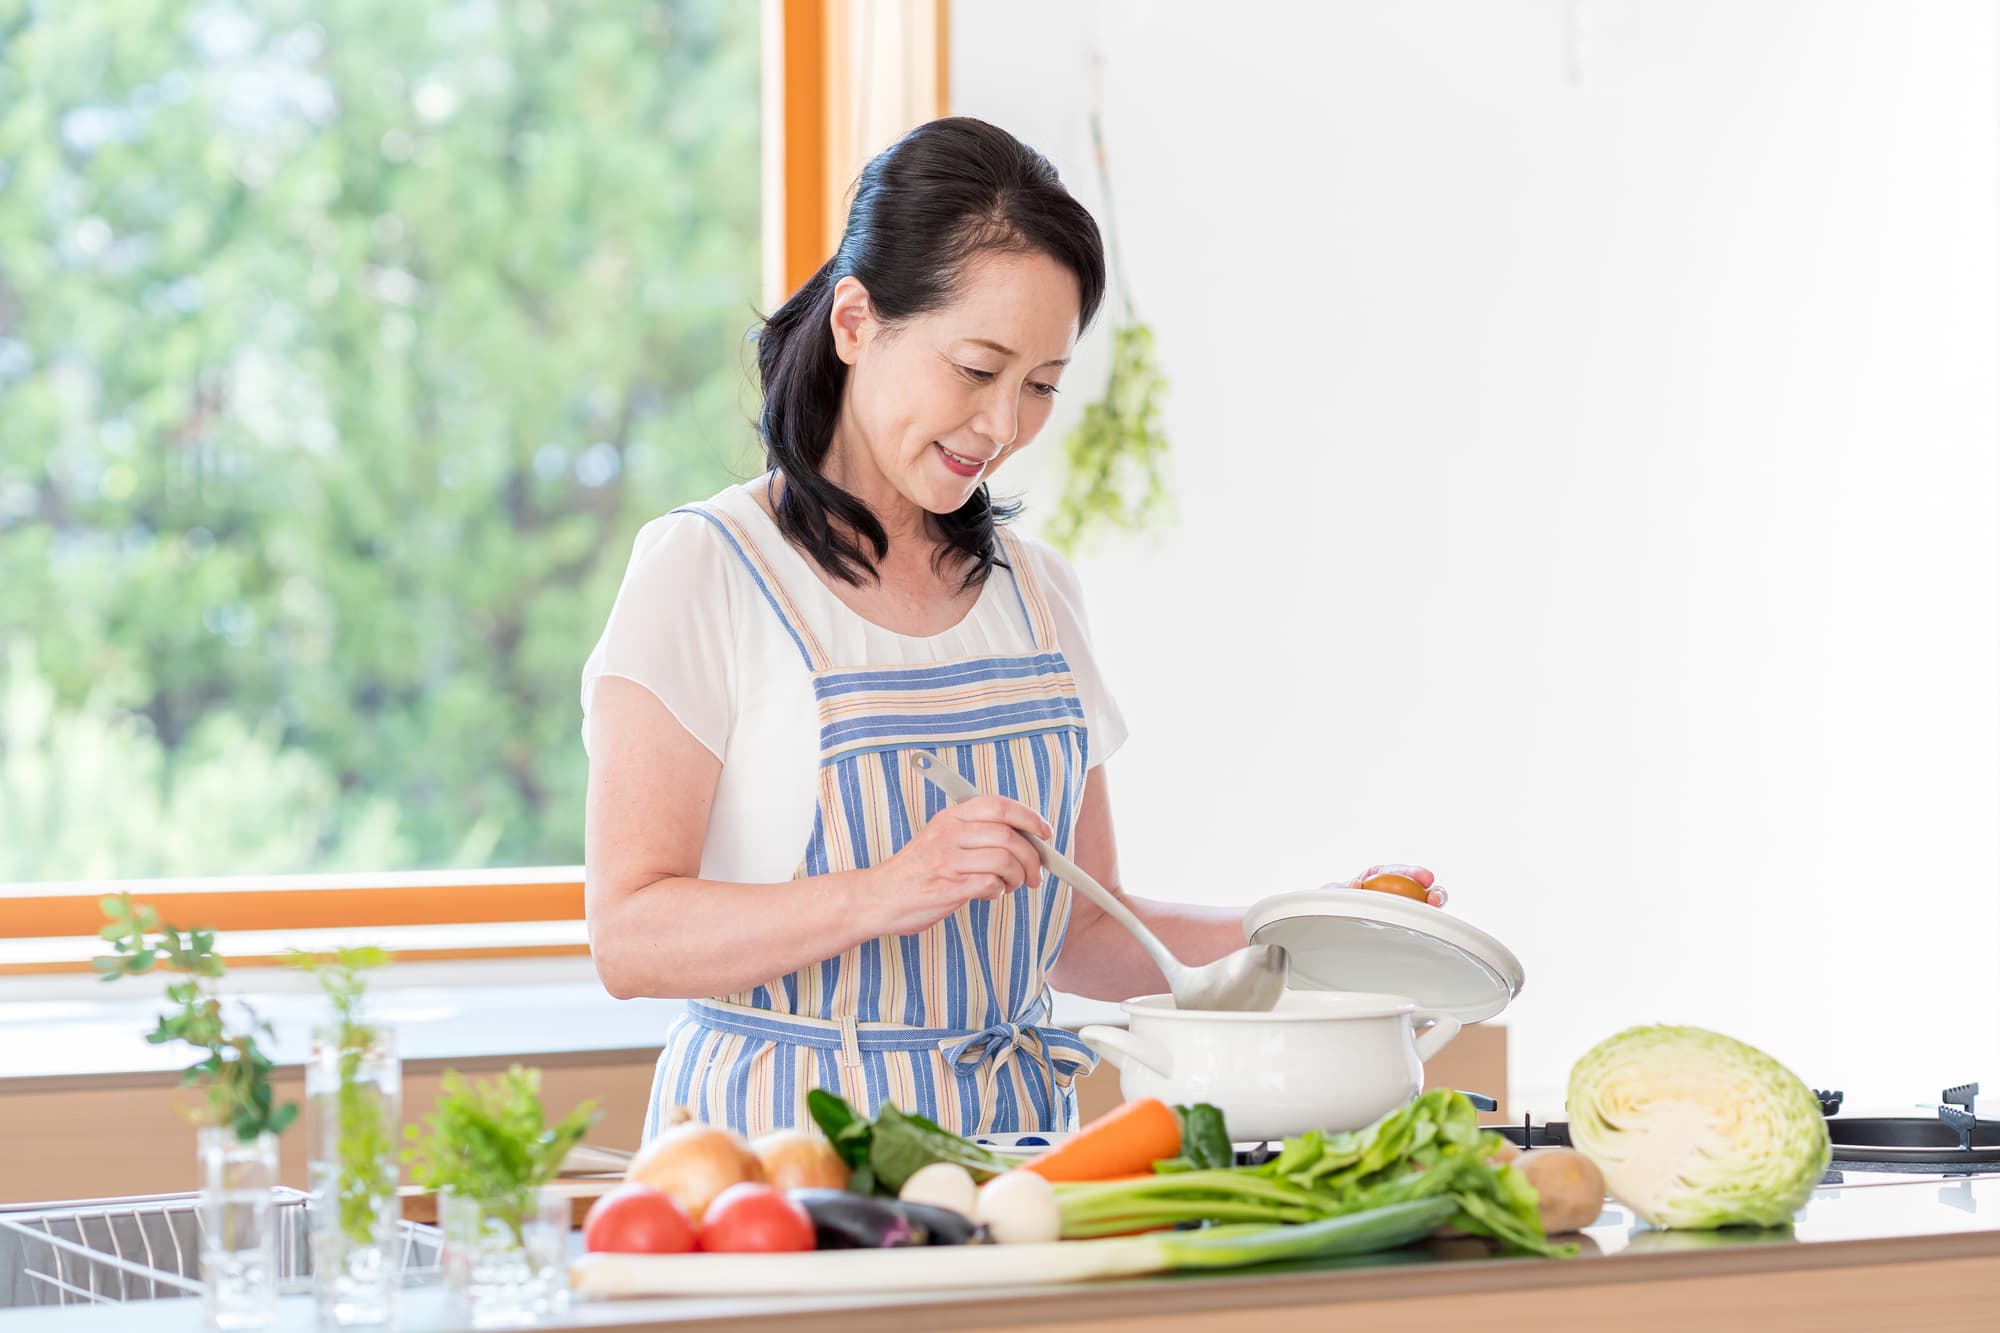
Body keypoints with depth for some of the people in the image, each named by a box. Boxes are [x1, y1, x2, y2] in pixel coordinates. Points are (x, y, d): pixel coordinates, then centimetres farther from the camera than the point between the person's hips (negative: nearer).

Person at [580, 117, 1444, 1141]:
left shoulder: (1034, 590, 15)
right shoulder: (701, 569, -4)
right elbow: (627, 937, -11)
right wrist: (881, 894, -23)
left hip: (1010, 1136, 5)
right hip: (779, 1136, -5)